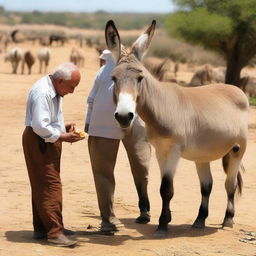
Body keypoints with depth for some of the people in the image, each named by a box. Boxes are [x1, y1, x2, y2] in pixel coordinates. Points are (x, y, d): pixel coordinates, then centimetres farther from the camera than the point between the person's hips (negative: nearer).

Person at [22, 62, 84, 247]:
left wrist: (64, 127, 6)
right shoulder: (42, 93, -22)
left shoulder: (55, 91, 11)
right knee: (50, 185, -11)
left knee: (42, 186, 16)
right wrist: (63, 137, -20)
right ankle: (54, 232, -10)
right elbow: (40, 126, -26)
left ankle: (42, 228, 25)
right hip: (39, 141, -11)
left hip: (49, 140, 11)